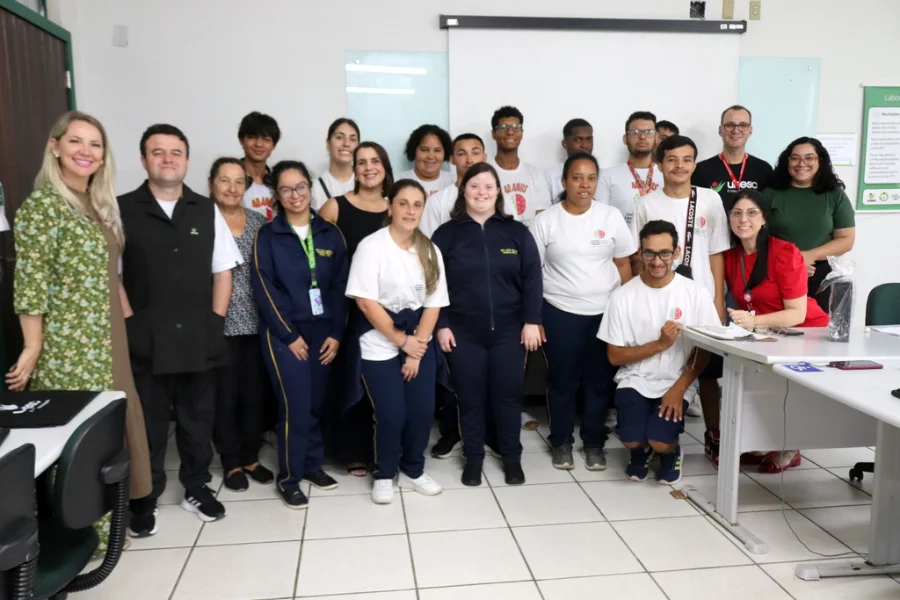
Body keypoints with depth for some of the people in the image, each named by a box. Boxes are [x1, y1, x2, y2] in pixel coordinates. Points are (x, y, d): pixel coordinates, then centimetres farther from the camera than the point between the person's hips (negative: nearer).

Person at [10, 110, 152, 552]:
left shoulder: (99, 203, 11)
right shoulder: (41, 204, -14)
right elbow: (30, 285, -16)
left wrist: (128, 314, 15)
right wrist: (32, 350, -16)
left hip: (105, 342, 8)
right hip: (66, 347, -8)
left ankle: (101, 515, 30)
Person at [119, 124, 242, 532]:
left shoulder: (207, 211, 6)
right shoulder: (122, 210, -1)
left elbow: (223, 270, 7)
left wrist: (215, 321, -1)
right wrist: (130, 324, -7)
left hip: (199, 338, 2)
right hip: (145, 341, -2)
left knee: (198, 419, 13)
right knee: (148, 424, 8)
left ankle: (197, 488, 30)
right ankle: (144, 501, 24)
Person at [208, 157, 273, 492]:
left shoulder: (259, 222, 8)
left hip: (256, 323, 4)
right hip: (219, 324, -3)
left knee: (255, 394, 10)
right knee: (224, 396, 6)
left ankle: (251, 457, 27)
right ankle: (232, 462, 22)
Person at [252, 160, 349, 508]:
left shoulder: (330, 235, 6)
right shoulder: (267, 236, -2)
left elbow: (340, 287, 4)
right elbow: (264, 290, -7)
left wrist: (336, 333, -3)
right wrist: (289, 336, -11)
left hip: (322, 333, 3)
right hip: (284, 335, -3)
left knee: (316, 404, 9)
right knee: (295, 406, -6)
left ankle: (312, 464, 27)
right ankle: (289, 477, 10)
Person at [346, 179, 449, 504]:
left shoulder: (430, 251, 4)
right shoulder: (371, 246, -11)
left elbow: (434, 304, 2)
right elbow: (366, 302, -16)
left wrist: (416, 348, -7)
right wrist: (402, 341, -13)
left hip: (420, 342, 5)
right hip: (380, 345, -4)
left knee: (423, 410, 3)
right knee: (391, 414, -5)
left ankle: (412, 471, 26)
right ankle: (384, 475, 20)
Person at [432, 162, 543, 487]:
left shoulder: (516, 232, 4)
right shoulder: (446, 234, 2)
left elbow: (532, 279, 1)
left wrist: (532, 321, -5)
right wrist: (441, 325, -6)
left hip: (508, 330, 1)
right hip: (463, 332, 0)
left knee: (508, 395, 7)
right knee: (470, 398, 8)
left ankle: (512, 458, 24)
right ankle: (473, 458, 24)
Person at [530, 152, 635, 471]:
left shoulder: (611, 216, 1)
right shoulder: (546, 220, -3)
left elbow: (624, 265, 6)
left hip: (606, 312, 2)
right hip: (560, 313, -1)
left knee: (600, 380, 8)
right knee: (562, 379, 8)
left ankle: (594, 443, 25)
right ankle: (561, 441, 25)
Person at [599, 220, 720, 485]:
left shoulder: (696, 293, -4)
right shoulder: (623, 296, -6)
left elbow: (705, 350, 1)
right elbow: (615, 356, -4)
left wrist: (679, 388, -11)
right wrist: (660, 344, -16)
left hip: (676, 384, 0)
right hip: (635, 381, 1)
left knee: (661, 441, -22)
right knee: (631, 439, -21)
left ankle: (671, 452, 17)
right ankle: (641, 450, 18)